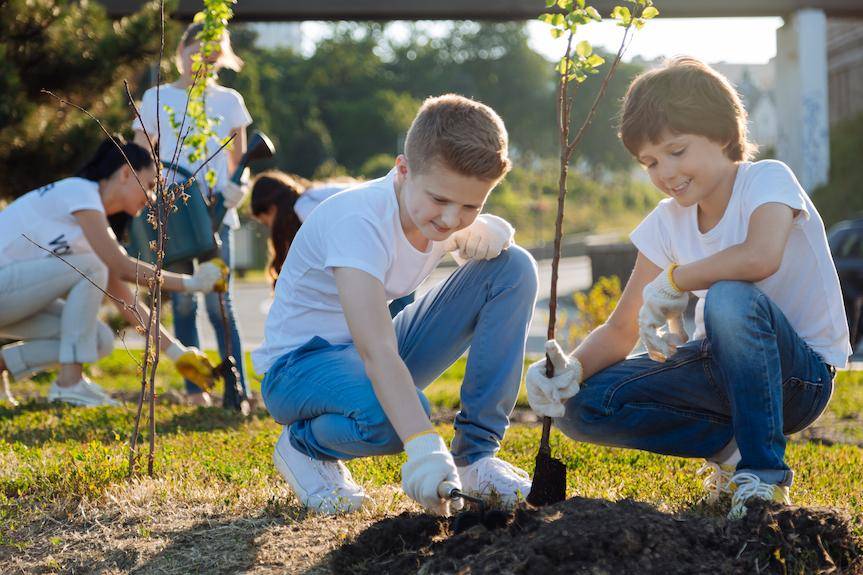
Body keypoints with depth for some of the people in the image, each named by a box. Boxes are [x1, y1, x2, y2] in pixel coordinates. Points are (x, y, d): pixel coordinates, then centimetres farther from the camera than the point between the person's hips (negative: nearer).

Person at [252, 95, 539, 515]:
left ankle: (476, 455, -5)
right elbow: (377, 352, -41)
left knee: (514, 267, -7)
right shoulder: (359, 221, -31)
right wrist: (423, 448, -52)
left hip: (381, 361, 7)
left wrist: (488, 232, -16)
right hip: (299, 364, -7)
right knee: (388, 415, -43)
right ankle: (304, 443, -4)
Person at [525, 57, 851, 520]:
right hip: (724, 370, 6)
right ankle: (730, 446, 2)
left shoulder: (767, 180, -14)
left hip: (802, 375, -6)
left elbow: (760, 257, -38)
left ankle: (764, 470, -22)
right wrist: (571, 367, -21)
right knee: (583, 405, -13)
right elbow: (621, 330, 0)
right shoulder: (667, 223, 2)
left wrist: (671, 282, -23)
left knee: (729, 299, -38)